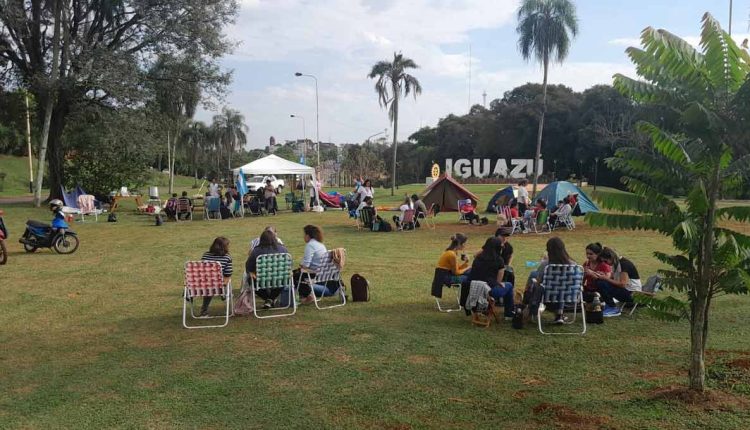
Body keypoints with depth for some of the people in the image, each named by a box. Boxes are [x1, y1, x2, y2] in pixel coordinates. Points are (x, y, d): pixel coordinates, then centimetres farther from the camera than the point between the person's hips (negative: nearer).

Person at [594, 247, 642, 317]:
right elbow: (612, 279, 8)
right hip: (624, 290, 9)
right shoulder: (615, 263, 9)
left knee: (601, 284, -23)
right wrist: (602, 277, -9)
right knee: (599, 282, -2)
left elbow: (622, 284, -25)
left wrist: (606, 278, -21)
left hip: (632, 293, -9)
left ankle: (614, 309, -10)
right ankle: (609, 305, 6)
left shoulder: (624, 264, -19)